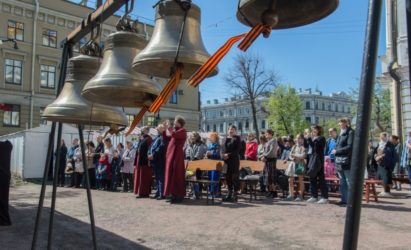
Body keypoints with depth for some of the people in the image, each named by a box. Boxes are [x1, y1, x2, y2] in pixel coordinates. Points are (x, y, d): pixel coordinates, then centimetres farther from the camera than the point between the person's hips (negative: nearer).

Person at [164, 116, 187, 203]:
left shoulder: (182, 130, -6)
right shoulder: (175, 130, 19)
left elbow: (174, 134, -24)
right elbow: (166, 138, 19)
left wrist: (169, 127, -11)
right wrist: (165, 129, 11)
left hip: (176, 155, -9)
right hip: (171, 155, 9)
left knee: (176, 174, -7)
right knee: (171, 174, 9)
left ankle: (178, 195, -2)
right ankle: (173, 194, 16)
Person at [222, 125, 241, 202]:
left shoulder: (237, 139, -1)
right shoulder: (226, 139, 15)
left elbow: (238, 150, -10)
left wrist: (229, 155, -17)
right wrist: (224, 155, -3)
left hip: (234, 160, -6)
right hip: (226, 160, 6)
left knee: (235, 177, -3)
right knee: (228, 177, 7)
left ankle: (234, 195, 2)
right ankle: (229, 194, 17)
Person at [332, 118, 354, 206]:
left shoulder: (350, 132, -7)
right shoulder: (341, 133, 18)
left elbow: (350, 146, -15)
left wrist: (337, 151, -13)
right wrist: (334, 151, 7)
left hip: (347, 161, -8)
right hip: (339, 161, 8)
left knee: (349, 182, -2)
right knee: (342, 182, 12)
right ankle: (344, 199, 19)